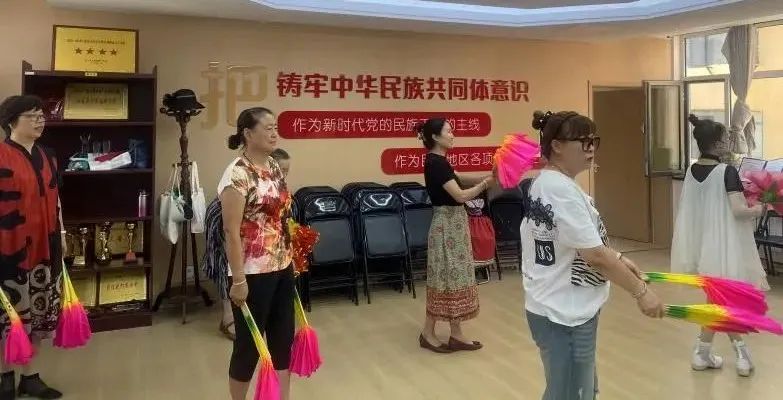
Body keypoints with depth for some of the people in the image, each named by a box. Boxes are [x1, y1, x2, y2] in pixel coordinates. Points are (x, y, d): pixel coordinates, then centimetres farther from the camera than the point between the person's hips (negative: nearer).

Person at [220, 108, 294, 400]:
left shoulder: (275, 168, 7)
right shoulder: (238, 174, -17)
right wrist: (238, 280, -19)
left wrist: (291, 259, 16)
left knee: (283, 338, 16)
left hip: (282, 268, 8)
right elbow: (231, 231, -18)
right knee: (249, 343, 8)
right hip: (253, 273, -8)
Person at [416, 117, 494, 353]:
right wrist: (487, 182, -14)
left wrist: (485, 179, 1)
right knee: (445, 279, 0)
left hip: (452, 223, 10)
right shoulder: (436, 163, -18)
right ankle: (428, 333, 13)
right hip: (447, 225, -10)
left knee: (453, 278, 12)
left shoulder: (438, 162, 12)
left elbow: (459, 181, 14)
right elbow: (460, 195, -21)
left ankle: (456, 335, 19)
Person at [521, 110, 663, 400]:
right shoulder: (562, 189, -22)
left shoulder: (546, 183, 9)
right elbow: (594, 256, -22)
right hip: (564, 315, -10)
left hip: (561, 309, 10)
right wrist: (640, 291, -13)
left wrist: (617, 259, 9)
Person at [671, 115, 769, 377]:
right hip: (721, 244, -7)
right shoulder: (727, 172, -16)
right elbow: (738, 211, -22)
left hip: (701, 243, 7)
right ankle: (701, 353, 17)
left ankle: (741, 353, 25)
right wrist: (760, 209, -4)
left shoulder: (692, 171, 4)